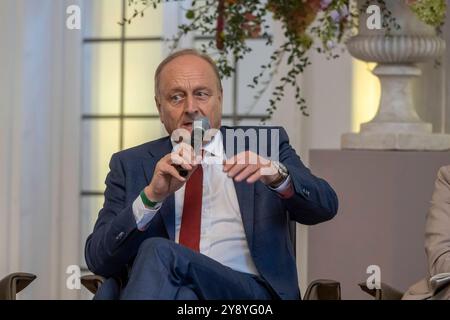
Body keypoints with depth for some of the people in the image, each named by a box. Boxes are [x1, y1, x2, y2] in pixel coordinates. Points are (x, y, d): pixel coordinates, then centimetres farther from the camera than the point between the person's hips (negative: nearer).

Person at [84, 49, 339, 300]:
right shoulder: (130, 165, 16)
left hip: (248, 290, -1)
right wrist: (151, 195, -11)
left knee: (159, 253, -29)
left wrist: (277, 175, -19)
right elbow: (98, 259, 5)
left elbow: (325, 206, 3)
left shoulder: (265, 143, 17)